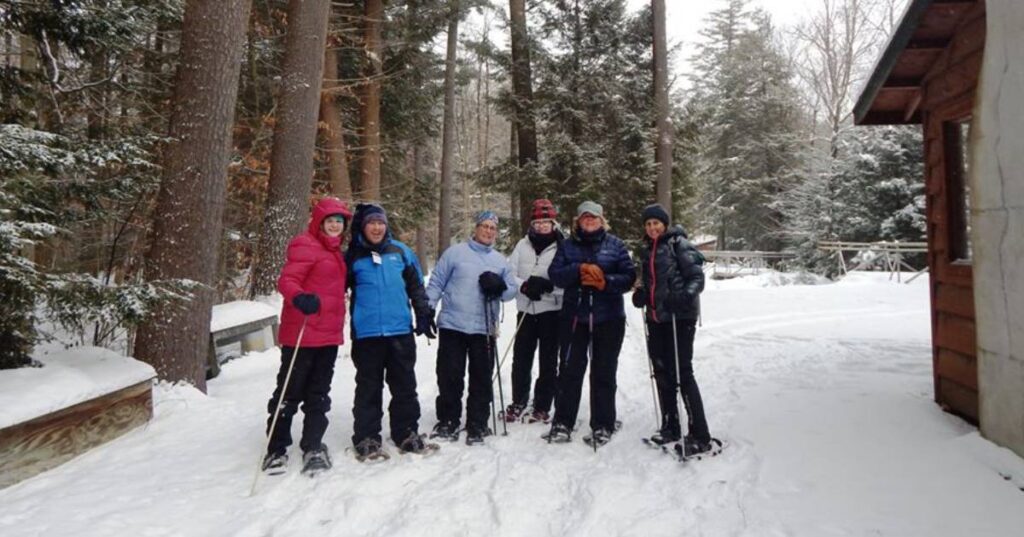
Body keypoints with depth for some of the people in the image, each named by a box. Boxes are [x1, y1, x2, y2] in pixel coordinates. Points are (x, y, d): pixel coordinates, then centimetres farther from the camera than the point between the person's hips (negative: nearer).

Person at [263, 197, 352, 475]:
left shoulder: (335, 251, 15)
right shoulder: (305, 246, -9)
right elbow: (286, 281, -19)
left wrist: (339, 325, 22)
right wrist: (299, 298, -39)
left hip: (329, 334, 8)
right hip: (302, 333, -8)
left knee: (319, 394, 13)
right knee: (290, 392, 4)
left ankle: (313, 447, 23)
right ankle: (276, 449, 18)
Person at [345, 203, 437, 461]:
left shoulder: (400, 251, 6)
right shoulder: (353, 256, 2)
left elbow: (416, 286, 11)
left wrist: (424, 314, 7)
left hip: (400, 330, 2)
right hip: (366, 333, -2)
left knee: (405, 386, 10)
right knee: (368, 388, 7)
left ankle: (407, 434, 23)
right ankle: (366, 438, 17)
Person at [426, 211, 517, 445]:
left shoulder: (500, 261, 13)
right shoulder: (455, 252, 3)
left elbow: (512, 290, 11)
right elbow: (436, 283, 2)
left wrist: (500, 287, -11)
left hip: (484, 329, 3)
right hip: (452, 326, -2)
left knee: (481, 379, 7)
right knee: (449, 376, 4)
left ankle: (477, 425, 20)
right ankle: (447, 421, 20)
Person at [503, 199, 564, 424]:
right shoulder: (523, 245, 6)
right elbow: (509, 274, 3)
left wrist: (548, 285, -23)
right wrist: (524, 286, -15)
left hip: (552, 310, -2)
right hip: (526, 310, 3)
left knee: (548, 361, 6)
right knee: (521, 358, 9)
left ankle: (542, 407, 19)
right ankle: (518, 402, 26)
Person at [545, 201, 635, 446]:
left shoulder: (615, 244, 4)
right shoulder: (568, 245, 7)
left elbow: (629, 276, -2)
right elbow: (555, 274, -3)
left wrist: (605, 281, -18)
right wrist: (580, 269, -18)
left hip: (608, 318, -1)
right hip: (574, 316, 1)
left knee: (604, 373, 6)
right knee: (570, 370, 5)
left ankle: (602, 426, 17)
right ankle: (562, 422, 16)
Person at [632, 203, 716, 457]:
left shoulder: (678, 244, -7)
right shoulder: (647, 250, 14)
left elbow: (697, 278, -12)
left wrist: (683, 297, -28)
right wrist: (642, 294, 4)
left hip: (680, 317, -7)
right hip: (656, 318, 7)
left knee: (682, 373, -7)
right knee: (662, 373, 12)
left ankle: (700, 436, 1)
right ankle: (670, 428, 26)